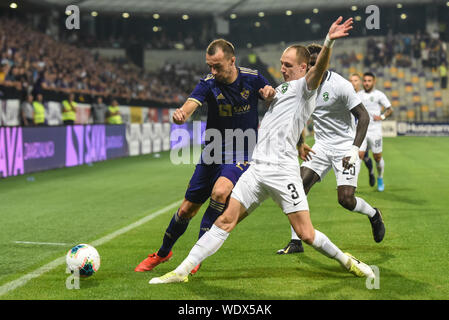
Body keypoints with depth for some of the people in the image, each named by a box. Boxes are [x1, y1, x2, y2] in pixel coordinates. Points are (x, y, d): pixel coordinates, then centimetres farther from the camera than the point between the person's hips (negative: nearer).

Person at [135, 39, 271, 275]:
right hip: (212, 152, 2)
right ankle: (163, 253, 33)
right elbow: (190, 104, -29)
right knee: (187, 209, 7)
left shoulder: (253, 79, -8)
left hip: (241, 154, -2)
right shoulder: (208, 83, -10)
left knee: (220, 192, -30)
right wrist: (180, 115, -52)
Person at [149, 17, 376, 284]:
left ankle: (346, 260, 15)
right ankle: (183, 271, 2)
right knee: (226, 221, 2)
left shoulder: (306, 85, -1)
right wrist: (266, 95, 16)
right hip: (257, 168, 7)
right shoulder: (282, 88, 22)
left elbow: (320, 66, -23)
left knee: (306, 234, -9)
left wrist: (329, 42, -44)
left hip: (283, 170, -6)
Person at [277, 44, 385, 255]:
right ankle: (296, 242, -5)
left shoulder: (340, 85, -16)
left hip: (344, 147, -5)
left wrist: (354, 149, -22)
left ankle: (374, 214, 20)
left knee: (346, 199, -14)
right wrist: (300, 144, 8)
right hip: (321, 147, 5)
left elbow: (363, 116, -14)